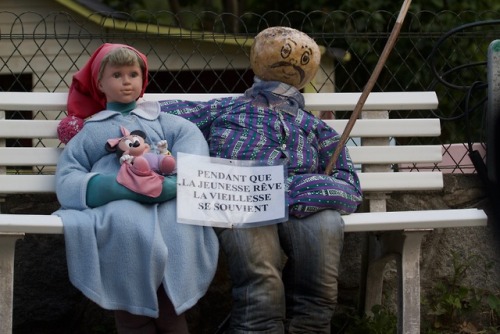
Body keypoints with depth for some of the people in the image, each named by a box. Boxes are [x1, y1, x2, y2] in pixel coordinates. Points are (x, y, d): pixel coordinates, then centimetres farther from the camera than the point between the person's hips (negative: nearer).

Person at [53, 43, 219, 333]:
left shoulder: (167, 122, 30)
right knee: (126, 224, -35)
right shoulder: (89, 131, 26)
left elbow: (194, 155, 9)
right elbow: (67, 181, 9)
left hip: (169, 198, 1)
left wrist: (171, 184, -14)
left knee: (179, 224, -33)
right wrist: (127, 186, -10)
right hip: (114, 201, -1)